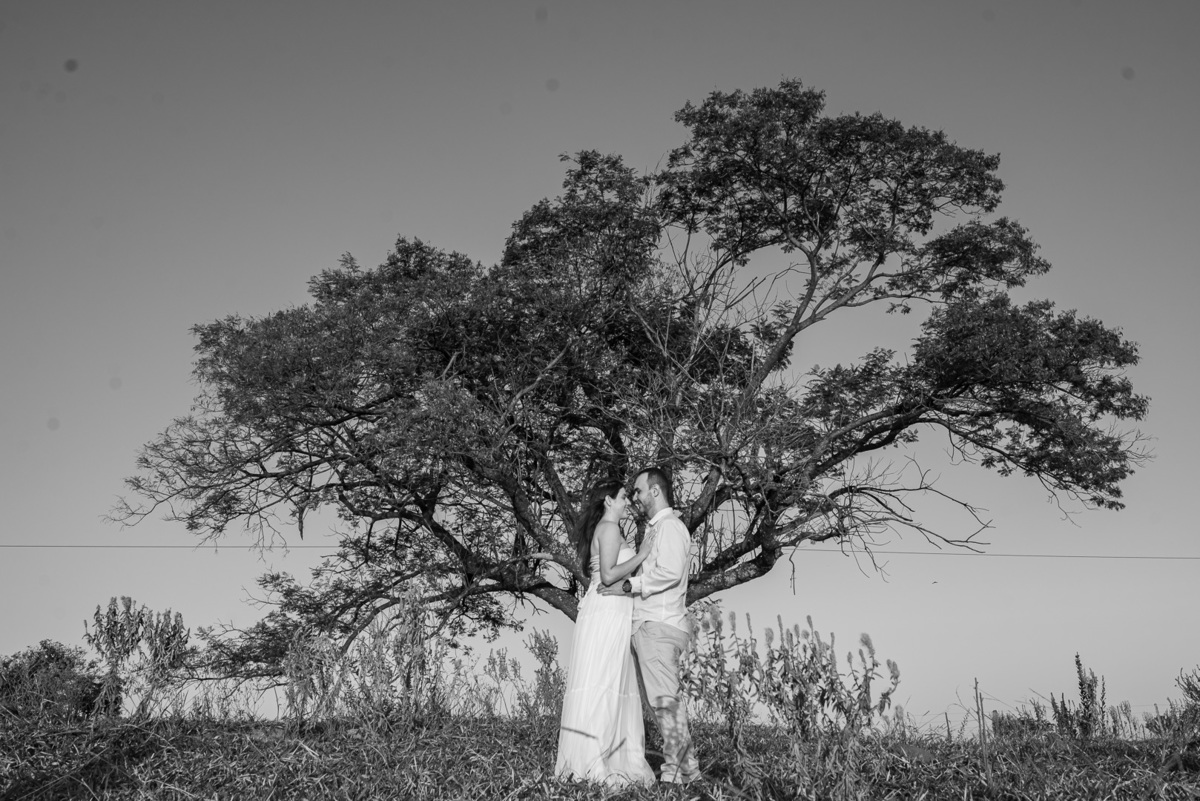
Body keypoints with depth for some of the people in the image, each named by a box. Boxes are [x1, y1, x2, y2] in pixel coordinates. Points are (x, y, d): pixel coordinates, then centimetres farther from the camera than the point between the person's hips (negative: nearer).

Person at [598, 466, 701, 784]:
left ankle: (675, 770, -5)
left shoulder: (670, 526, -8)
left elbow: (670, 572, -20)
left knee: (665, 698, -8)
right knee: (665, 699, 11)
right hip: (649, 624, 10)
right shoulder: (654, 529, 23)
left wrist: (629, 585, -15)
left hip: (659, 626, -10)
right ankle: (686, 766, 16)